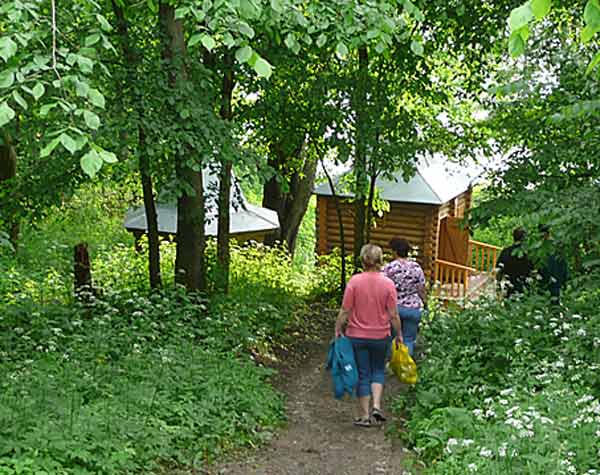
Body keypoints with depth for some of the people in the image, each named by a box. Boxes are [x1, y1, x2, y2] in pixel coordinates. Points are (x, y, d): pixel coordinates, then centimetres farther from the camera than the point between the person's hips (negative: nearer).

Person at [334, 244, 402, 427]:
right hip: (380, 336, 1)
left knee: (363, 374, 9)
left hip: (357, 336, -1)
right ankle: (376, 406, 4)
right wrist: (399, 334, 7)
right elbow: (393, 315, -6)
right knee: (378, 371, 21)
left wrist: (338, 329, 4)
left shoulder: (354, 281, -12)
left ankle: (365, 416, 13)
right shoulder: (388, 283, -10)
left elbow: (345, 310, -9)